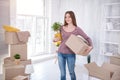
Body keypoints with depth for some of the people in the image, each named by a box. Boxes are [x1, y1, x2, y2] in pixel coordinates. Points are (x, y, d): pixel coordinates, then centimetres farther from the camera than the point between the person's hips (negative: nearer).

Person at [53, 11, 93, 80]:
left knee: (71, 72, 12)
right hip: (60, 53, 3)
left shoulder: (77, 29, -6)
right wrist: (55, 39, -5)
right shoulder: (62, 28, 2)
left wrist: (90, 46, -20)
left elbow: (87, 38, -2)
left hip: (70, 54, -2)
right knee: (62, 73, 11)